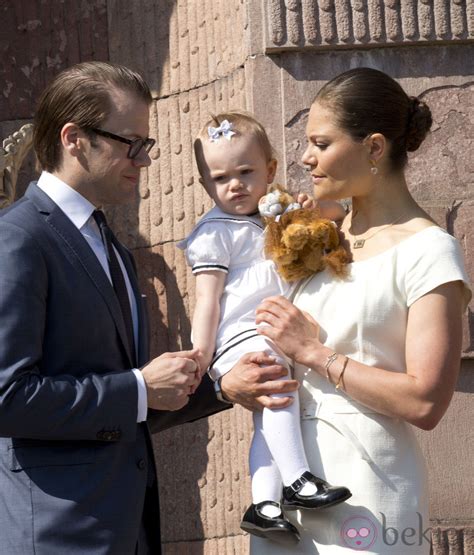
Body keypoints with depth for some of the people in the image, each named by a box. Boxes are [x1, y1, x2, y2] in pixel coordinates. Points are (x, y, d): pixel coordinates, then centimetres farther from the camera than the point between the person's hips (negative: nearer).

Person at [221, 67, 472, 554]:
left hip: (366, 484, -6)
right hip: (291, 474, 6)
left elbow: (426, 402, -18)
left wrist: (314, 353, -13)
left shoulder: (428, 252, -10)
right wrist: (232, 379, -2)